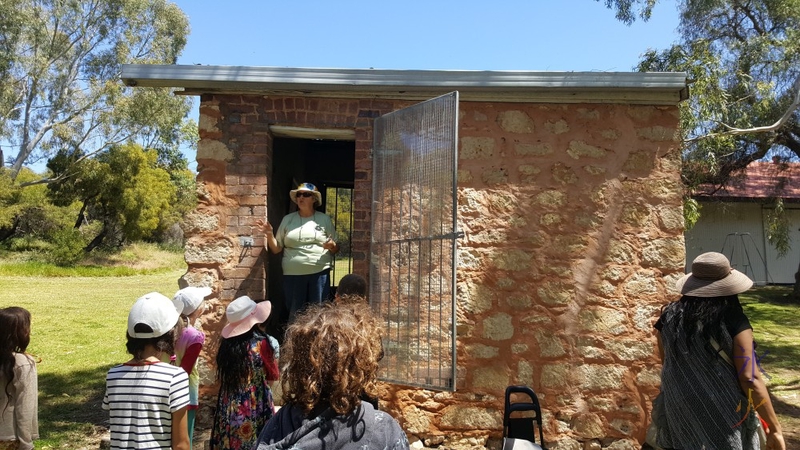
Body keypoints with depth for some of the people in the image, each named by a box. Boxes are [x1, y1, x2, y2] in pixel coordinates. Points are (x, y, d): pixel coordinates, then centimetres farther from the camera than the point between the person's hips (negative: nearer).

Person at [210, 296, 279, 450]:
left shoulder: (226, 342, -4)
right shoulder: (262, 343, -17)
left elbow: (221, 378, 10)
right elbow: (273, 377, -5)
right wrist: (273, 351, 9)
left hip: (228, 410, 4)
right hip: (255, 410, -4)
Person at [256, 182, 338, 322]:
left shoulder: (324, 219, 6)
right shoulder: (287, 219, 8)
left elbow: (336, 249, 10)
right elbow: (276, 249, 9)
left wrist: (332, 246, -12)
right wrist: (269, 234, -8)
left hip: (319, 273, -1)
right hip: (293, 275, 1)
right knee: (295, 314, 7)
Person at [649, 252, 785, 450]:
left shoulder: (670, 317, -6)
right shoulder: (733, 321, -16)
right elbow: (750, 379, -18)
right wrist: (774, 428, -10)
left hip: (680, 413, 3)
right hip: (725, 417, -3)